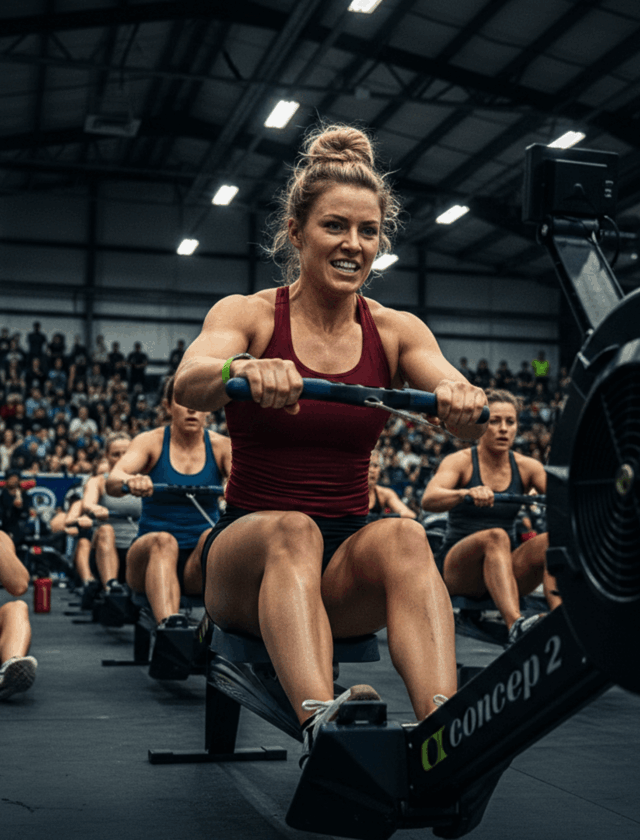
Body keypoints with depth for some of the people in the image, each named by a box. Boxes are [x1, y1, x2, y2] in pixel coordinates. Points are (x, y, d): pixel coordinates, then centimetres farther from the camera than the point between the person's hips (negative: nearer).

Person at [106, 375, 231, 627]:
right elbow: (112, 482, -17)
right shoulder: (151, 442, 1)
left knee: (213, 536, -31)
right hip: (151, 555, -1)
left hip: (200, 567, 1)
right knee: (163, 541, -34)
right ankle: (168, 624, -55)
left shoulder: (220, 446, 4)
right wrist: (130, 481, -42)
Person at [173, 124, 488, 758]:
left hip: (349, 564, 2)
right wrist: (246, 371, -45)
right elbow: (189, 384, -22)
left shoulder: (395, 330, 6)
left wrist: (464, 401, -37)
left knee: (403, 537, -32)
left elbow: (461, 404, -11)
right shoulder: (249, 314, 0)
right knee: (293, 532, -35)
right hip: (248, 553, -1)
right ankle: (319, 722, -54)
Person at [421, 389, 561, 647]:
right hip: (457, 567, -4)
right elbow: (428, 500, -25)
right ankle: (515, 625, -54)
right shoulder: (461, 462, -6)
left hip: (507, 568, 4)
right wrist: (467, 493, -46)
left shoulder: (526, 467, 6)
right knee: (495, 537, -35)